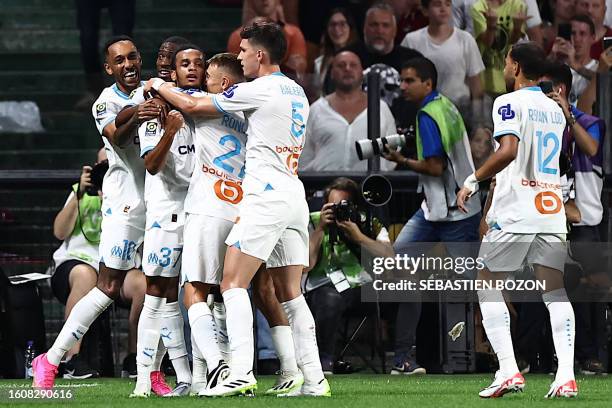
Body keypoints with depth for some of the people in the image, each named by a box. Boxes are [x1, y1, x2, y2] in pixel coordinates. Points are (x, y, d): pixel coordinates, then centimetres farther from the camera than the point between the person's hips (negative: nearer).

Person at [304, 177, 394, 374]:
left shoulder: (369, 223, 10)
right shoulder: (313, 222, 3)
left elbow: (390, 258, -8)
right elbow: (304, 266, -11)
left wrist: (358, 237, -15)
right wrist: (320, 229, -13)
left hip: (363, 285, 3)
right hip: (327, 285, -3)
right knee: (330, 299, -39)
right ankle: (325, 359, -18)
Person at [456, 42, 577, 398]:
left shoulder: (509, 102, -7)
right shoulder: (556, 109, 15)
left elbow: (508, 150, -23)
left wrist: (474, 180, -14)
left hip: (515, 213, -6)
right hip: (553, 210, 6)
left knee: (488, 286, 6)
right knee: (555, 292, 6)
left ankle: (509, 371, -6)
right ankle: (566, 376, -6)